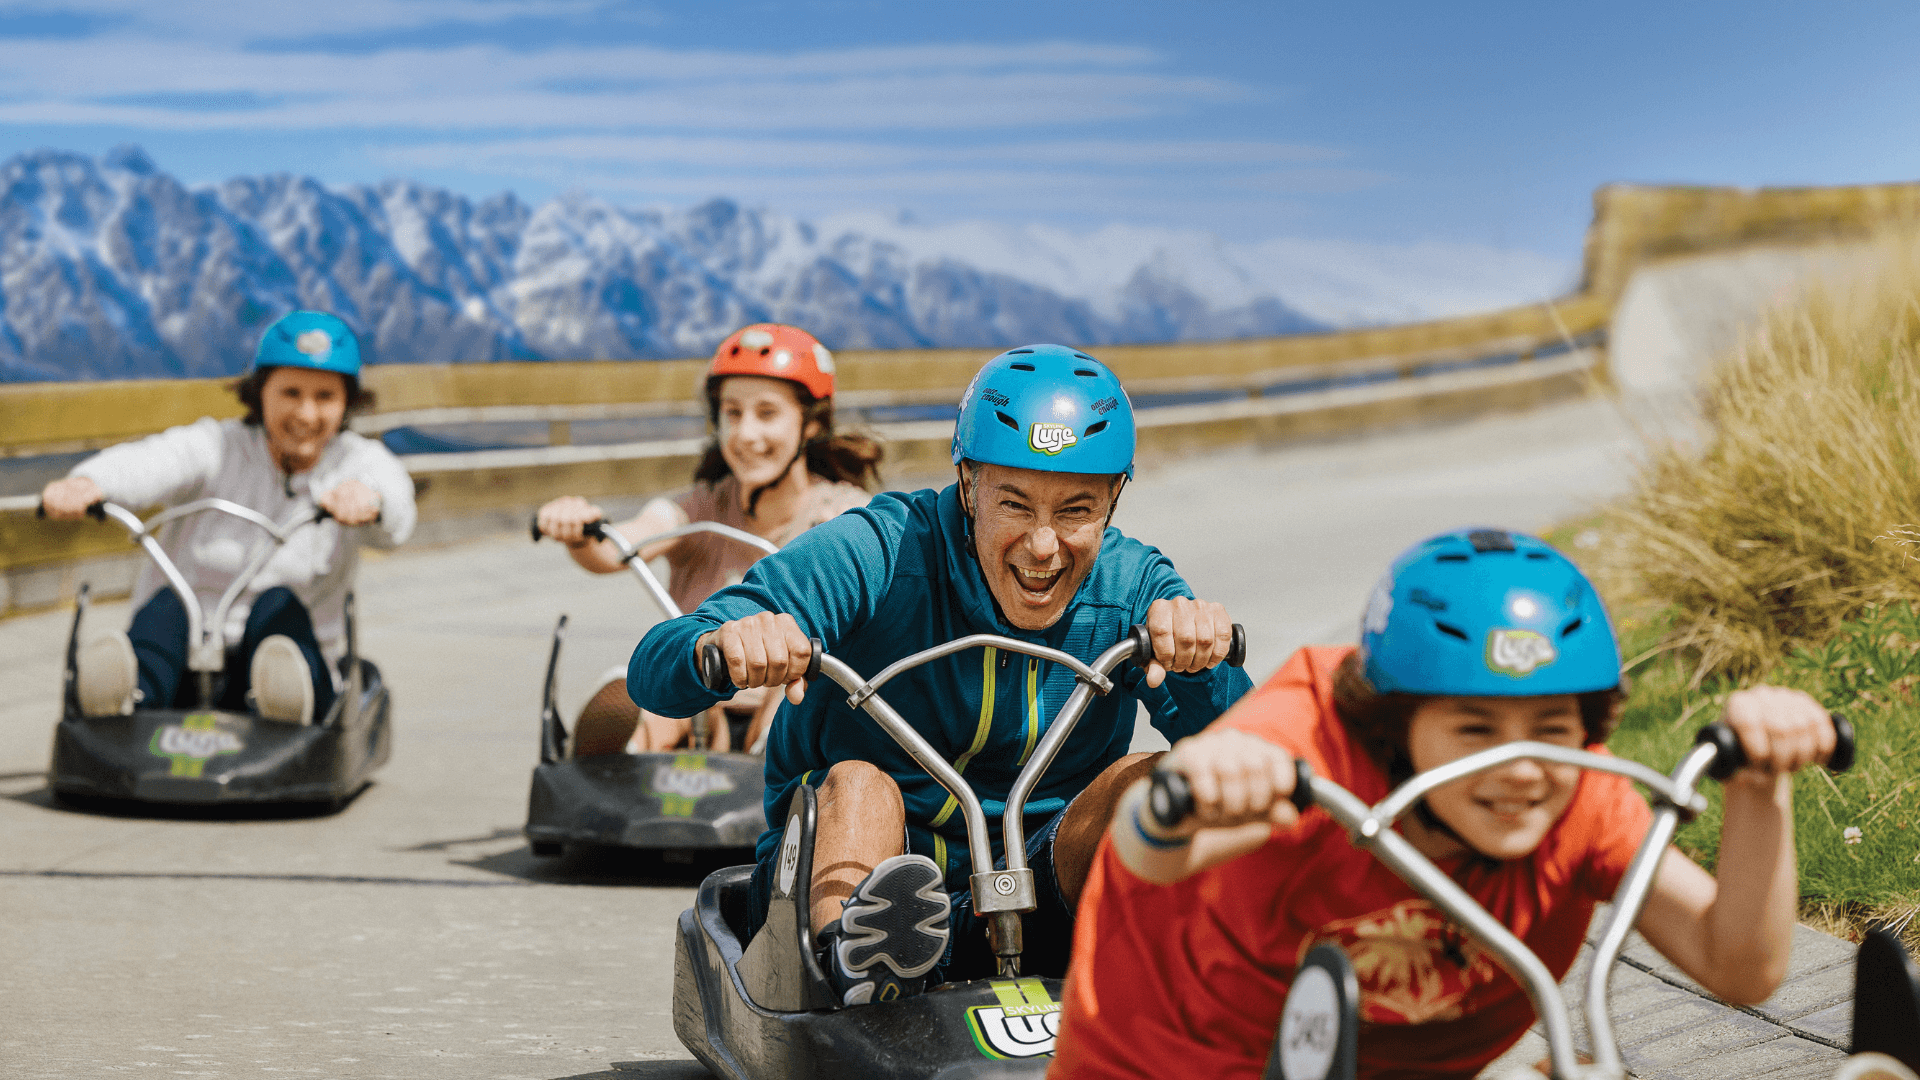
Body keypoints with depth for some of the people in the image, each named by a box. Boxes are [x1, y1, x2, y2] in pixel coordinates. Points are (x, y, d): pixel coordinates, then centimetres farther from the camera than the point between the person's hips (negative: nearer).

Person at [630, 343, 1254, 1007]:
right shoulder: (876, 558, -12)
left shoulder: (1131, 588, -2)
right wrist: (719, 649, -43)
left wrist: (1201, 667, -38)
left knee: (1143, 778, -20)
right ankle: (857, 969, -57)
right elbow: (651, 677, -19)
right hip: (848, 876, -2)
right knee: (857, 783, -32)